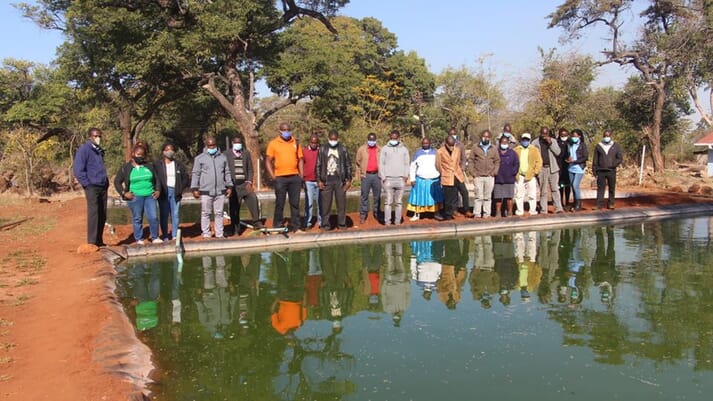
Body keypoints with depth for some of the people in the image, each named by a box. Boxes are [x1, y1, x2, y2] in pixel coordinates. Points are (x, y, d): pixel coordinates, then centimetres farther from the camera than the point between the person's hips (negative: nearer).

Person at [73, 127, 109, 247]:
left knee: (102, 215, 7)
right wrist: (87, 184, -12)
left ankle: (99, 241, 15)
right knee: (93, 214, -10)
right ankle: (92, 242, -7)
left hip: (102, 187, 7)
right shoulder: (84, 149, -6)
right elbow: (78, 170, -12)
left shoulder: (99, 151, 18)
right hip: (92, 187, -7)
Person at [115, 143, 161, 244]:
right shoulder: (126, 167, 3)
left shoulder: (149, 166, 12)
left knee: (153, 217, -4)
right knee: (137, 218, 4)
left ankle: (155, 238, 8)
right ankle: (139, 239, 14)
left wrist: (158, 190, 7)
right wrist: (124, 193, -5)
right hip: (135, 197, -2)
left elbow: (156, 179, 20)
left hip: (150, 196, 2)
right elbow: (117, 181, 6)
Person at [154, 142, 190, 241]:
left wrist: (181, 188, 0)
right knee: (164, 215, 0)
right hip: (163, 192, -2)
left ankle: (175, 235, 10)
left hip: (175, 192, 2)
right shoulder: (157, 165, 4)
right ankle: (165, 236, 6)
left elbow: (185, 178, 12)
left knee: (175, 214, 2)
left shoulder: (179, 165, 11)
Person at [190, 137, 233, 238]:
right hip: (206, 191, -2)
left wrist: (229, 186, 11)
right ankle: (206, 234, 8)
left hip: (220, 191, 2)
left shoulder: (223, 157, 13)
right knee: (205, 213, 1)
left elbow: (227, 173, 17)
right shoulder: (200, 158, 4)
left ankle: (219, 234, 12)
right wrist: (195, 188, -4)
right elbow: (195, 174, 3)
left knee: (219, 213, 6)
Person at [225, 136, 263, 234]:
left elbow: (250, 169, 9)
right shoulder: (227, 154, 5)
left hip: (245, 184, 1)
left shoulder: (246, 153, 10)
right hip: (233, 185, -1)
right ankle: (235, 230, 12)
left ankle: (256, 222, -16)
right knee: (234, 209, 0)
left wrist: (249, 182, -5)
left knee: (253, 198, -23)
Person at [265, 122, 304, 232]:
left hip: (295, 177, 3)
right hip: (280, 178, -2)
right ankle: (277, 227, 10)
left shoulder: (295, 143, 10)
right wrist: (273, 176, -6)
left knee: (295, 203, 5)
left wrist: (301, 175, 4)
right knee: (280, 203, 2)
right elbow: (268, 161, 1)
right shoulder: (273, 143, 2)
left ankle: (296, 227, 11)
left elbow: (300, 159, 13)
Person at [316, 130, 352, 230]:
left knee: (341, 203, 3)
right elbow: (318, 166, 5)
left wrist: (348, 180, 1)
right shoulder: (322, 149, 5)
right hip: (326, 181, 0)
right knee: (325, 204, 1)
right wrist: (319, 180, -1)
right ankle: (325, 224, 8)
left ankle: (342, 224, 11)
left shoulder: (343, 149, 6)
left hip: (340, 181, 0)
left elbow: (348, 165, 7)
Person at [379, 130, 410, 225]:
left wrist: (406, 176, -3)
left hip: (400, 179, 2)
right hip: (388, 179, -1)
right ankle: (387, 221, -2)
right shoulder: (385, 149, 8)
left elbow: (406, 164, 11)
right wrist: (383, 177, -3)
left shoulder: (404, 149, 13)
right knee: (388, 201, -4)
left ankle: (398, 221, 6)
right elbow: (381, 164, 5)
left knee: (399, 202, 2)